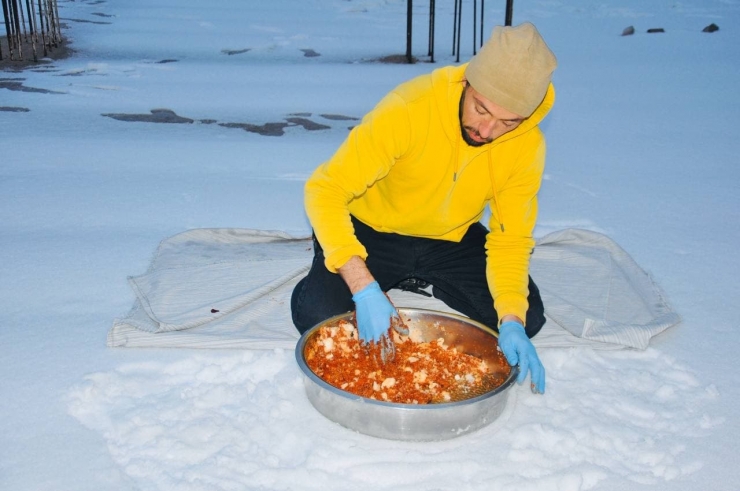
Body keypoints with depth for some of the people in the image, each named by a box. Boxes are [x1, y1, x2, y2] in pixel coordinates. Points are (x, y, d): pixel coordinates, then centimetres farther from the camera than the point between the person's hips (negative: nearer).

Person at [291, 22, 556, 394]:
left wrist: (512, 321, -28)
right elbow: (324, 189, -34)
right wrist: (365, 289, -43)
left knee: (526, 318, -11)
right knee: (317, 316, -24)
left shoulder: (527, 146, -18)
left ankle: (423, 282, 12)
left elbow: (511, 238, -11)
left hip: (452, 239, 4)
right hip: (373, 231, -3)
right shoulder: (408, 110, -32)